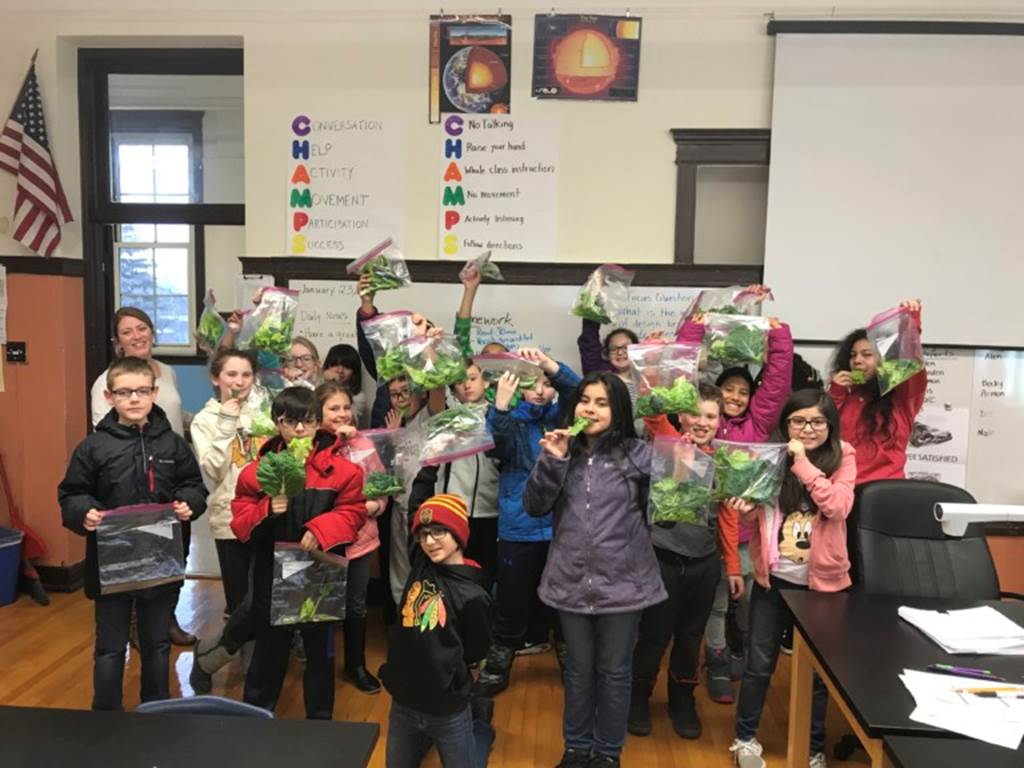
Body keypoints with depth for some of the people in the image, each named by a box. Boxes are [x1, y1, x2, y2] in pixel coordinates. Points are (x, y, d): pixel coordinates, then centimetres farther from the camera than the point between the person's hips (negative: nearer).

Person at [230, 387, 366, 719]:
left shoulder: (340, 468, -7)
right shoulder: (259, 468, -3)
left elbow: (353, 512, -7)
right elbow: (239, 517, -1)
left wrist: (321, 529, -22)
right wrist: (266, 511, -20)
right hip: (272, 575, 1)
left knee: (320, 650, 15)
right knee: (269, 648, 17)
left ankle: (320, 719, 33)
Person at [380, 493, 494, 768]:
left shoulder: (472, 596, -18)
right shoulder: (420, 564, -7)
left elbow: (475, 653, -7)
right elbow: (416, 505, 2)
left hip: (448, 710, -5)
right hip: (403, 702, 5)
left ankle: (481, 732, 41)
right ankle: (428, 737, 47)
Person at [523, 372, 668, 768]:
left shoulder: (637, 453, -5)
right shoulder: (562, 449, 3)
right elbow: (533, 507, -4)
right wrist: (552, 460, -14)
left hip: (621, 584, -2)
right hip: (571, 583, 3)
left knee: (614, 672, 14)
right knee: (578, 670, 19)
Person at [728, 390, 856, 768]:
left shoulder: (842, 459, -5)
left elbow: (837, 507, -20)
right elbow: (759, 518, 5)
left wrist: (804, 464, -23)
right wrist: (747, 510, -17)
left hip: (821, 581, -1)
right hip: (773, 578, 1)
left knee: (818, 669, 13)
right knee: (759, 663, 9)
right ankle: (745, 737, 30)